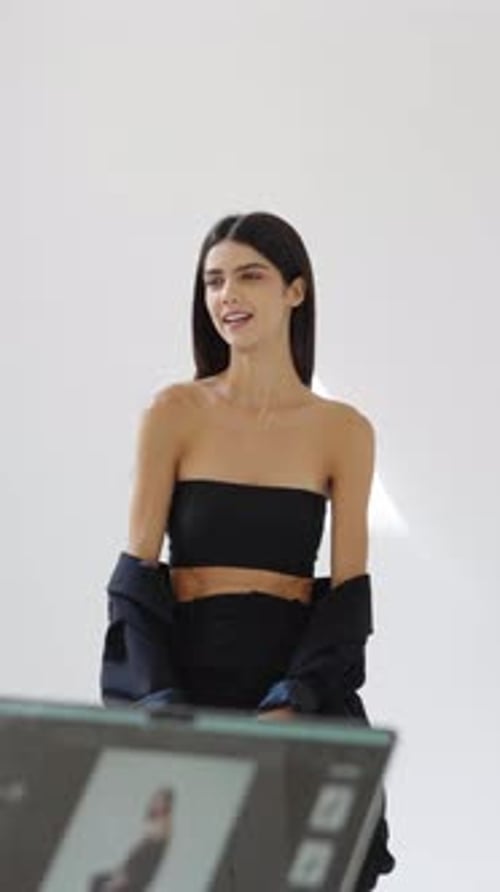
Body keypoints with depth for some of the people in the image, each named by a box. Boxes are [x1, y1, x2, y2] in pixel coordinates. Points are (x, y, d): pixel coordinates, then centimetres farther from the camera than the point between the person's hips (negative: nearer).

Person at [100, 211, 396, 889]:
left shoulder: (344, 430, 6)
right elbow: (137, 574, 0)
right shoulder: (175, 412, 4)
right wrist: (164, 708, -12)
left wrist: (289, 708, -12)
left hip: (303, 687, 1)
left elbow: (349, 592, 2)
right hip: (183, 678, -1)